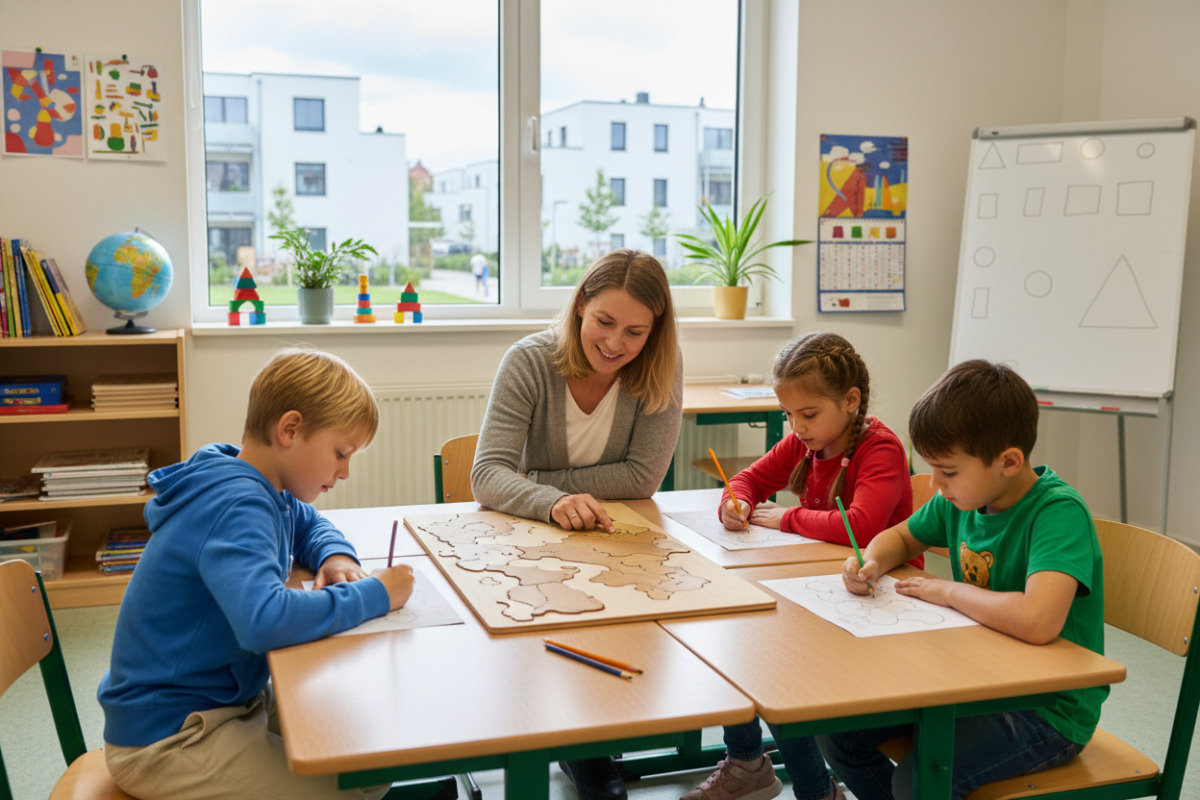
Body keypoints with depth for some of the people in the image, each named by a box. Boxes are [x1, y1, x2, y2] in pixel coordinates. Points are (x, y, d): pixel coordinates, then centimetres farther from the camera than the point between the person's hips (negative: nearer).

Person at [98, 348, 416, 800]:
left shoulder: (263, 488, 3)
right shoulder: (235, 505, -26)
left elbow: (309, 524, 25)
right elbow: (264, 621, -42)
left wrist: (336, 557, 2)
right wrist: (372, 596, -29)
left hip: (223, 699, 9)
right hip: (165, 739, -9)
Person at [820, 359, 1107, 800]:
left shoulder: (1058, 512, -25)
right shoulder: (964, 498, -2)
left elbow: (1038, 621, -42)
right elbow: (901, 537, 18)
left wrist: (950, 591, -24)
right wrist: (871, 563, -5)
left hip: (1049, 710, -7)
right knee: (839, 727, 0)